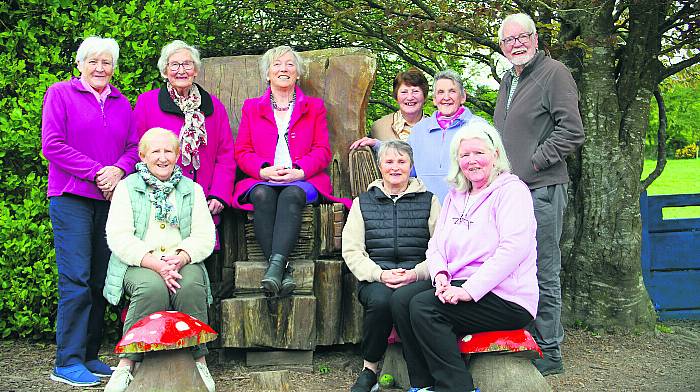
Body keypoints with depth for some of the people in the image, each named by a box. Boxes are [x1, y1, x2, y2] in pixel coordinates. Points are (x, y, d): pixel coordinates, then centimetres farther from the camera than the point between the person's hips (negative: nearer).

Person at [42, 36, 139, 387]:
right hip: (71, 198, -4)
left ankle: (89, 356, 14)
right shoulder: (60, 93, 4)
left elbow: (134, 147, 12)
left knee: (100, 280, 5)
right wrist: (96, 172, -11)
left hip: (111, 199, 5)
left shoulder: (122, 103, 18)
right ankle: (67, 362, -2)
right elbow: (52, 144, -5)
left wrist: (118, 170, -9)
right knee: (76, 280, -9)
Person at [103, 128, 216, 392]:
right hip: (139, 264, -1)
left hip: (183, 263, 2)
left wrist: (180, 258, -15)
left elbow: (205, 237, 6)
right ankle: (127, 364, -23)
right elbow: (119, 238, -3)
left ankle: (199, 362, -17)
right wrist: (155, 263, -18)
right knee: (153, 288, -34)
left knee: (191, 288, -31)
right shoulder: (127, 188, 10)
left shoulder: (192, 189, 16)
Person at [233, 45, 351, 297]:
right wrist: (264, 171, -11)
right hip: (262, 180, 1)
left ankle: (275, 264, -49)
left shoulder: (314, 108, 21)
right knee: (262, 195, -35)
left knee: (292, 195, -36)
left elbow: (322, 151, 9)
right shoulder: (251, 108, 22)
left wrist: (300, 171, -12)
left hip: (303, 181, -1)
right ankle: (283, 271, -43)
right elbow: (242, 152, 11)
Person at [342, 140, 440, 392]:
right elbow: (352, 251, 6)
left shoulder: (428, 201, 15)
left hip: (418, 278, -1)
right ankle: (369, 369, -12)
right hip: (375, 279, 1)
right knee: (380, 300, -34)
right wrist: (380, 274, -10)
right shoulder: (363, 202, 17)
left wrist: (417, 273, -13)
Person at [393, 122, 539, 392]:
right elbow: (435, 244, 15)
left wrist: (470, 289, -24)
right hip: (460, 286, 7)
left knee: (423, 307, -25)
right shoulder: (455, 196, 19)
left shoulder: (512, 190, -5)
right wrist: (441, 274, -9)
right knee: (400, 301, -14)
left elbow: (514, 248, -18)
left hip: (505, 296, -7)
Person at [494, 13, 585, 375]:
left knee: (543, 273, -3)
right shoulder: (508, 80, 20)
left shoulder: (554, 73, -5)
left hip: (541, 189, -8)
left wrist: (533, 162, -13)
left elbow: (572, 130, -13)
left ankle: (549, 354, 7)